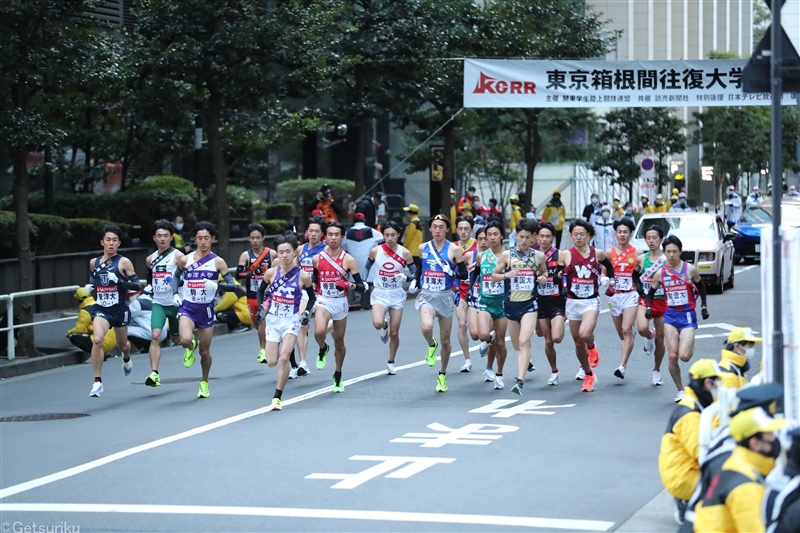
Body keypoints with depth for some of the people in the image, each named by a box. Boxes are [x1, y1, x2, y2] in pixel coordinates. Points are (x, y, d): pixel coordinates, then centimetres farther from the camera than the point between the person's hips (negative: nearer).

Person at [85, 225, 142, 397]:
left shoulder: (124, 263, -7)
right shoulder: (94, 263, 4)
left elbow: (137, 285, -11)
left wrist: (120, 281, -26)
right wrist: (90, 287, 4)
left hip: (120, 310, -1)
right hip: (101, 310, 1)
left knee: (122, 345, 19)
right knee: (97, 339, -26)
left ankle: (127, 359, 60)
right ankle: (97, 382, -20)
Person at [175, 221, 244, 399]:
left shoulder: (217, 262, -2)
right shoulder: (184, 260, 1)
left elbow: (232, 285, -5)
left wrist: (217, 285, -21)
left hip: (206, 309, 0)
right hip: (188, 307, 0)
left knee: (204, 351, 9)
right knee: (186, 340, -27)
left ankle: (204, 382, 33)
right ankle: (191, 348, 11)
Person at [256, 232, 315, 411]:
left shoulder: (303, 276, -8)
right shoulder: (271, 272, -5)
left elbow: (312, 297, 8)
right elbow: (260, 291, 12)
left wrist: (307, 312, -7)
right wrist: (261, 306, -5)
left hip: (292, 320, -2)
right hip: (273, 319, 2)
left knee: (283, 358, -18)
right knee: (272, 362, 3)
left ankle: (277, 396, -8)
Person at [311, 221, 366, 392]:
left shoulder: (348, 260, -5)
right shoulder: (317, 259, -1)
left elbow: (361, 287, -8)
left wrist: (350, 285, -28)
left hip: (341, 303, 1)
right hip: (323, 301, -1)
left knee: (339, 342, 12)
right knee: (319, 331, -29)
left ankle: (338, 375, 33)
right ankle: (323, 349, 6)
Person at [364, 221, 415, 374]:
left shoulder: (404, 253, -5)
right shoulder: (375, 251, -4)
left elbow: (414, 273, 1)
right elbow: (367, 267, 14)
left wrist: (406, 278, -19)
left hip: (397, 294, 1)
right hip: (380, 293, -1)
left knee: (394, 333, 5)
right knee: (377, 323, -27)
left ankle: (391, 363, 25)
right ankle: (384, 327, 11)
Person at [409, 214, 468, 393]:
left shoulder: (453, 250, -5)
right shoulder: (423, 248, 4)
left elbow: (464, 274, -5)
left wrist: (452, 272, -23)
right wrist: (415, 281, 12)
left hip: (445, 297, -1)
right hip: (426, 295, 1)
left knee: (445, 340, 8)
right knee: (426, 327, -29)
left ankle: (442, 375, 27)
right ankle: (431, 346, 6)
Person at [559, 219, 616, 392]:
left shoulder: (597, 254, 0)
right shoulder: (565, 255, -2)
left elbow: (609, 266, 20)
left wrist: (608, 280, 12)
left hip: (591, 302, -2)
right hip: (572, 302, 2)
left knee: (584, 334, -28)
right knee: (578, 343, 8)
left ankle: (592, 348, 8)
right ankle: (588, 375, 26)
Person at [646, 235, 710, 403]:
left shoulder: (690, 269, -4)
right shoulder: (660, 273, 1)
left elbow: (701, 287, 11)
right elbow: (651, 292, 14)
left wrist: (704, 307, 8)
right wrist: (648, 308, -1)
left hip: (687, 315, -2)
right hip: (670, 315, 2)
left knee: (684, 356, -14)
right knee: (672, 356, -6)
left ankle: (691, 346, 25)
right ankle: (680, 390, 9)